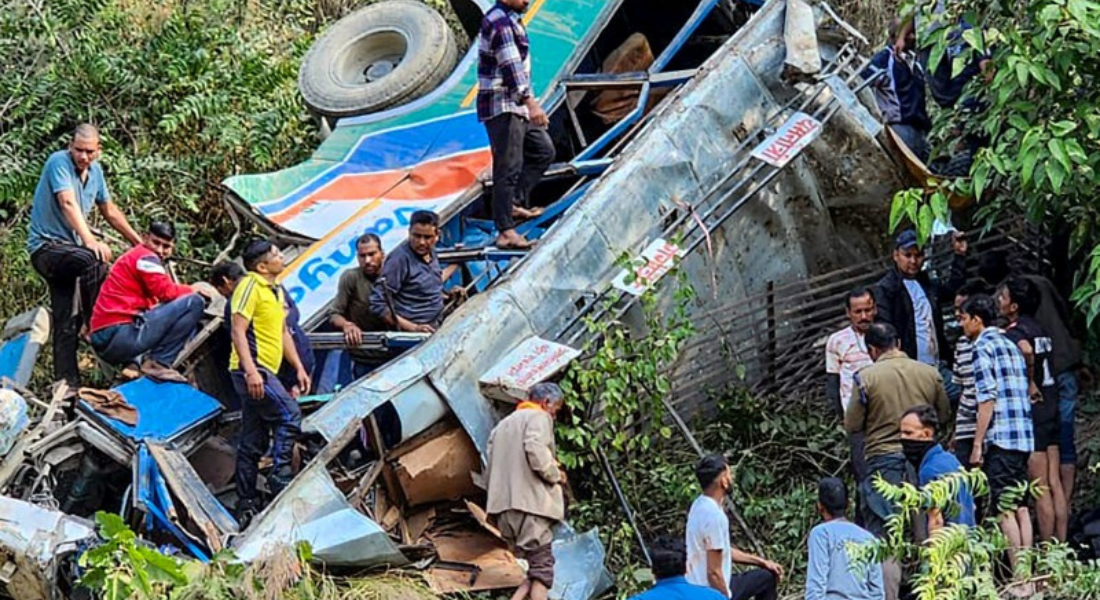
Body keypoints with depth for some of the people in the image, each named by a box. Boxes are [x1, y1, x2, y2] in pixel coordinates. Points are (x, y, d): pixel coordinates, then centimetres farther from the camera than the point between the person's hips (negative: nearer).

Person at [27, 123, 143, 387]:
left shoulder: (95, 170, 9)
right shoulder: (59, 162, -14)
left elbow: (110, 211, 21)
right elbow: (68, 203, -28)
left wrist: (138, 241, 23)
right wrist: (89, 240, -40)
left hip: (67, 248, 8)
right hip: (46, 245, -8)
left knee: (66, 323, 3)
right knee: (94, 260, -34)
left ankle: (67, 383, 3)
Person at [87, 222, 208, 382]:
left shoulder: (132, 256, 28)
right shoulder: (145, 256, -2)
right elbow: (166, 292, -14)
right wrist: (193, 290, 4)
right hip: (119, 335, -10)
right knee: (194, 302, -13)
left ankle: (132, 364, 11)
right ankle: (157, 363, -12)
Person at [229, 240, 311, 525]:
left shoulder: (276, 290, 20)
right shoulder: (250, 286, -9)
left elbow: (283, 332, 27)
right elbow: (237, 330, -16)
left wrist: (299, 367, 20)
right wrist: (250, 370, -25)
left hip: (263, 372, 9)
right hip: (252, 369, -9)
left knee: (252, 445, 8)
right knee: (289, 415, -18)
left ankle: (247, 507, 10)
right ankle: (280, 481, -17)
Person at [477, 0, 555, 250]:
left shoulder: (510, 20, 16)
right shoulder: (501, 23, -17)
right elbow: (511, 67, -28)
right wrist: (531, 103, -36)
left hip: (516, 106, 11)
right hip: (502, 107, -11)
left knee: (543, 150, 17)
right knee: (509, 168, -11)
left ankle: (517, 203, 16)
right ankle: (506, 232, -10)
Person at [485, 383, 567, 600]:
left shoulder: (503, 424, 26)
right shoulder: (539, 417, 1)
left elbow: (489, 468, 22)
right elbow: (536, 452, -17)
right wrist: (556, 475, -2)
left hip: (501, 503, 8)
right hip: (530, 501, -8)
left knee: (528, 569, 9)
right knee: (541, 567, -7)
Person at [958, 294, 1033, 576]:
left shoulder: (983, 347, -6)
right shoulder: (1011, 345, 20)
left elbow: (987, 399, -14)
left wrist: (977, 443, -12)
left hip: (1000, 437, -8)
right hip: (1023, 437, 8)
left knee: (1005, 509, -8)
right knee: (1021, 506, 9)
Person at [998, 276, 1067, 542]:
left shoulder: (1013, 332, -15)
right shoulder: (1040, 329, 12)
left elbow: (1026, 350, -36)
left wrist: (1030, 385, -23)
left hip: (1031, 409, -8)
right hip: (1051, 405, 8)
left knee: (1040, 490, -3)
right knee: (1055, 485, 11)